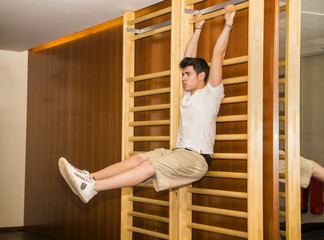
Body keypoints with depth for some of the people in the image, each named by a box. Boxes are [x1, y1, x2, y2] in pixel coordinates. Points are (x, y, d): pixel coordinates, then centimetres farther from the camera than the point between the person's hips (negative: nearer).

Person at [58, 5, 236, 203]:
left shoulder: (210, 94, -1)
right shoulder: (188, 95, 21)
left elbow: (218, 54, -4)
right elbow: (190, 58, 29)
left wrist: (228, 23, 2)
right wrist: (198, 29, 35)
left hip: (197, 158, -8)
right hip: (178, 152, 8)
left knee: (148, 166, -27)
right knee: (136, 159, -12)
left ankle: (92, 187, -40)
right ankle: (89, 178, -25)